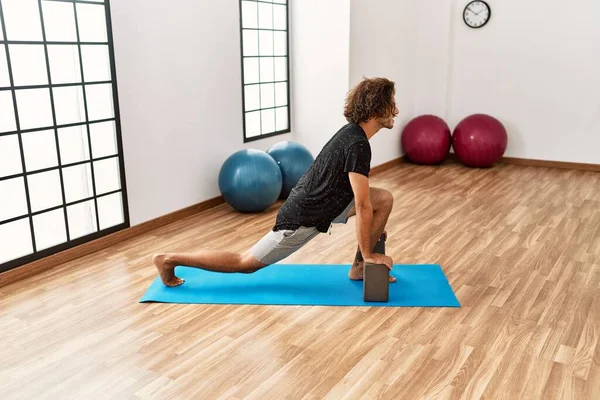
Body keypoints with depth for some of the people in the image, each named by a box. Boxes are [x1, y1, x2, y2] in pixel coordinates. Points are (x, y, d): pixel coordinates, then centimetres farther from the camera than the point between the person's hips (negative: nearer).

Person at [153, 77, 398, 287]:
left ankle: (359, 268, 14)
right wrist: (368, 254, -15)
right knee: (245, 263, 2)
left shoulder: (351, 132, 5)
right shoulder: (358, 145, -26)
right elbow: (363, 205, -24)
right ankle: (170, 260, 12)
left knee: (385, 199, 5)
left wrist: (371, 226, 26)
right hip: (303, 219, -9)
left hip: (317, 204, 9)